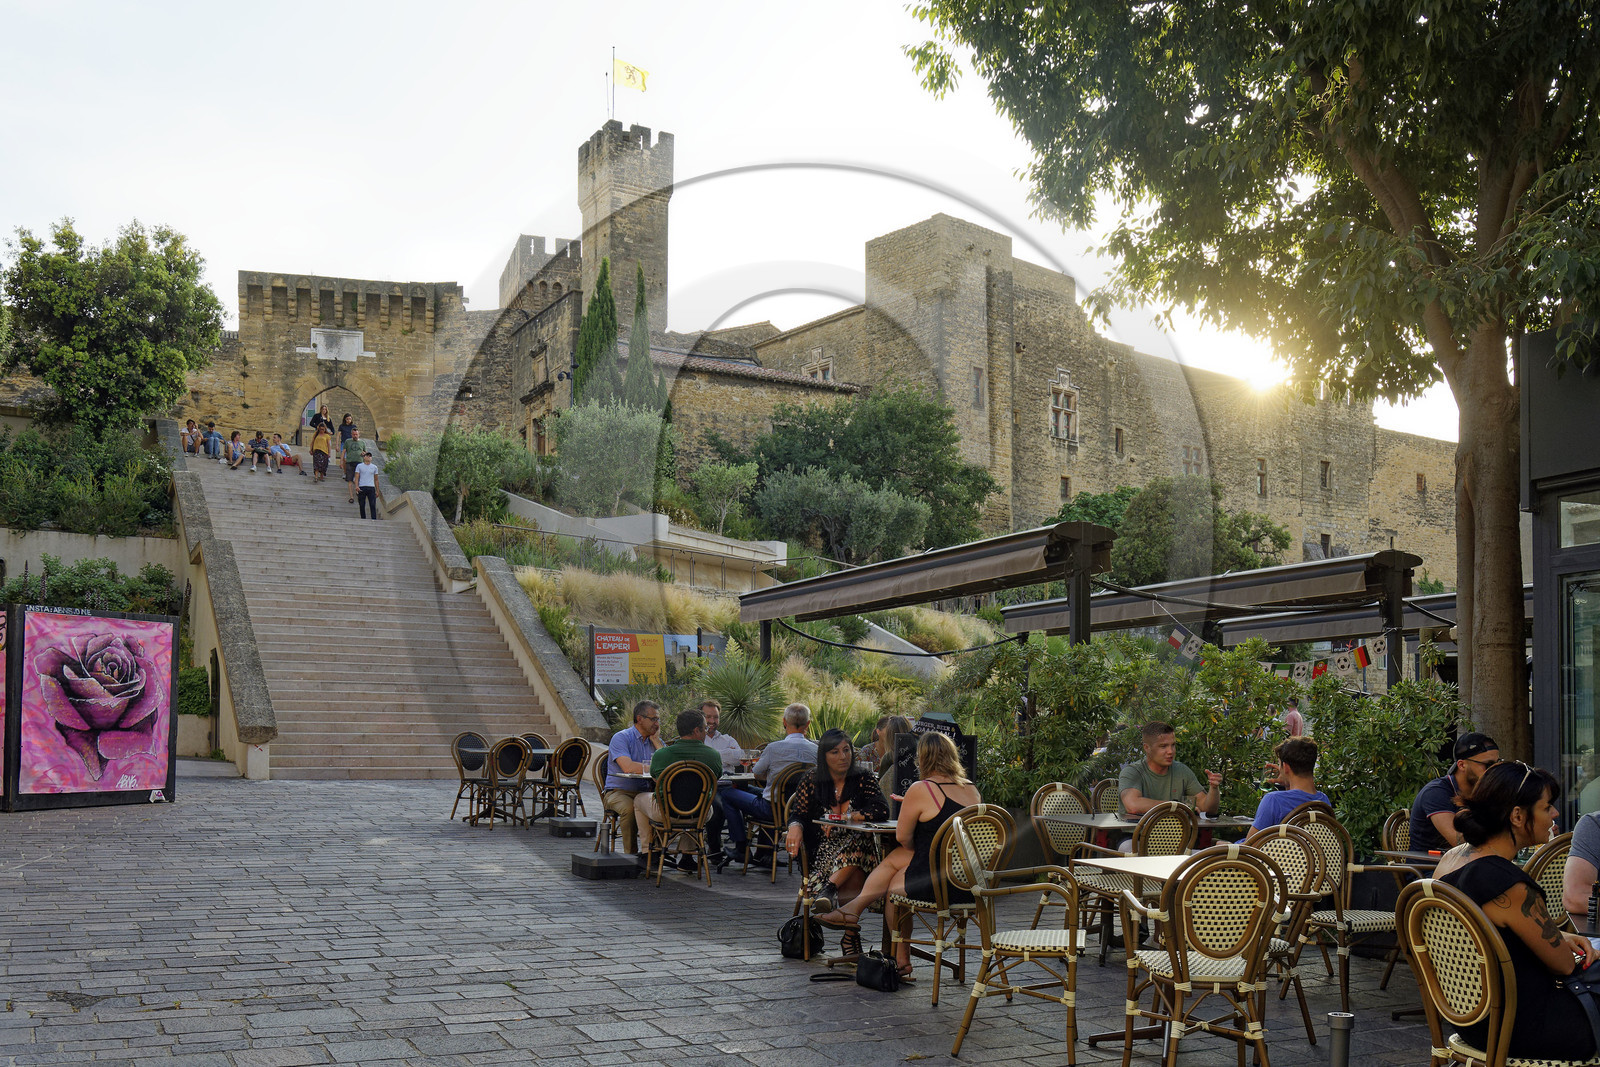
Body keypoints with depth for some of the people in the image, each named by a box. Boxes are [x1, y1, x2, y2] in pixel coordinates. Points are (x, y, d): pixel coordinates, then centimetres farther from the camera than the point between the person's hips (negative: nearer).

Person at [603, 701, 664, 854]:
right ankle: (630, 853, -21)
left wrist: (656, 741, -2)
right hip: (618, 792, -5)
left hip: (645, 792, 5)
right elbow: (628, 767, -23)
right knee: (629, 807, -37)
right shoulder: (621, 738, -6)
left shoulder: (656, 741, 14)